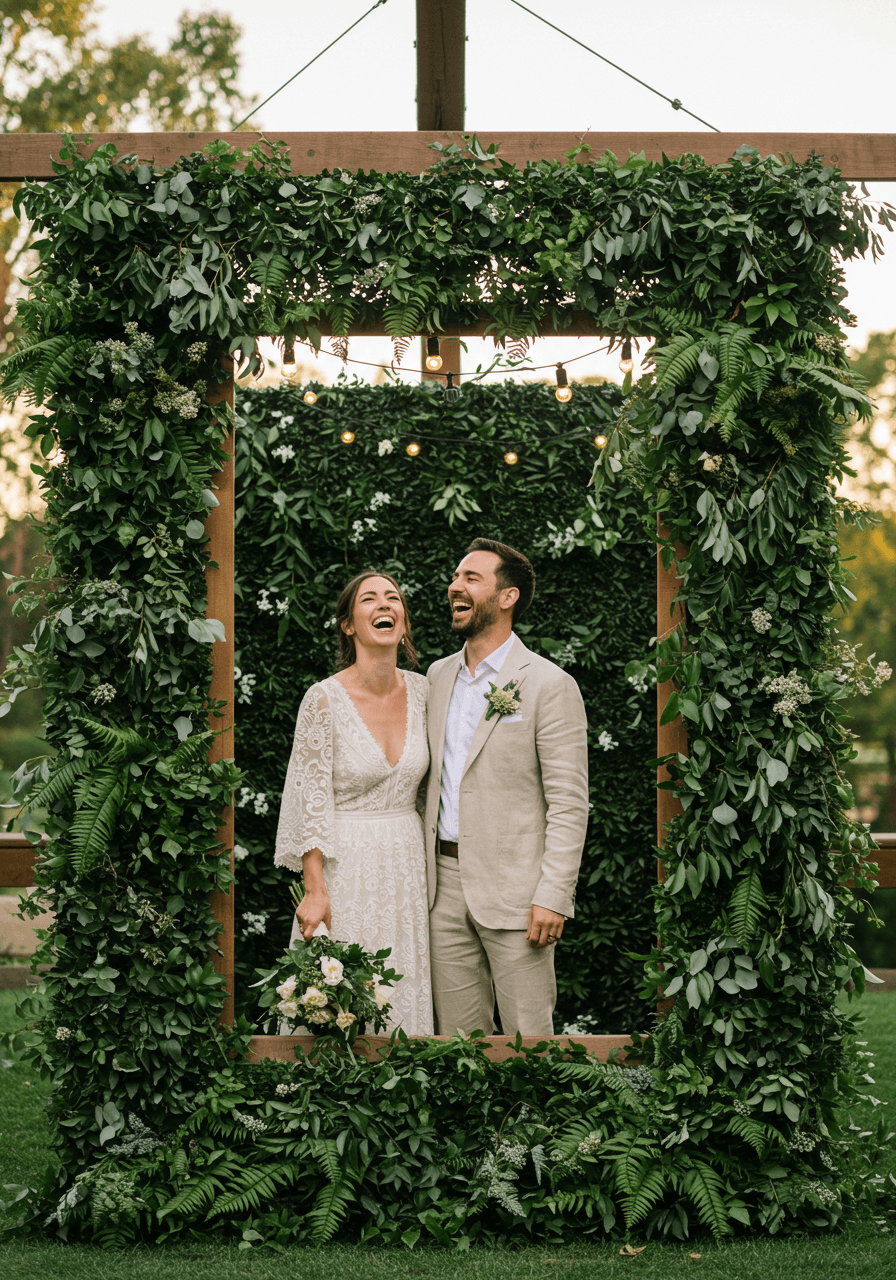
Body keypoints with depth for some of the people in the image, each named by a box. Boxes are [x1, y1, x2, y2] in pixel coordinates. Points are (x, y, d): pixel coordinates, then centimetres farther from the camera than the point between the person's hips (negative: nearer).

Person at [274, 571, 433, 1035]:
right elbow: (311, 800, -10)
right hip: (346, 866, -5)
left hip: (407, 867, 5)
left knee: (404, 994, 8)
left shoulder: (421, 691, 3)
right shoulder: (325, 698, -11)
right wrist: (314, 889, -13)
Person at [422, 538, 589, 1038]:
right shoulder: (439, 676, 13)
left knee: (527, 1035, -1)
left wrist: (553, 898, -18)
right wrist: (421, 872, 12)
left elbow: (569, 803, -11)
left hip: (514, 890, -6)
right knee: (458, 1034, 10)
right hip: (444, 884, 6)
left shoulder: (550, 685, -8)